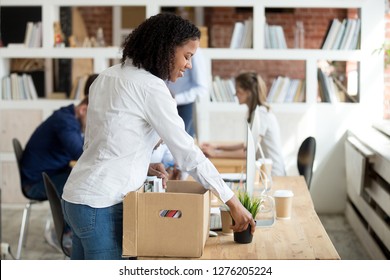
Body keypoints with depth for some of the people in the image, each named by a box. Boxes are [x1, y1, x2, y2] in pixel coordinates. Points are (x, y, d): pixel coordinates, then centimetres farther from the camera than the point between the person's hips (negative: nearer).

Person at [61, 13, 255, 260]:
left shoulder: (108, 77, 10)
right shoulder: (149, 86, -15)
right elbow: (187, 152, -16)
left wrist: (143, 167, 7)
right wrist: (233, 203, -10)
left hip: (78, 196, 9)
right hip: (102, 206, -9)